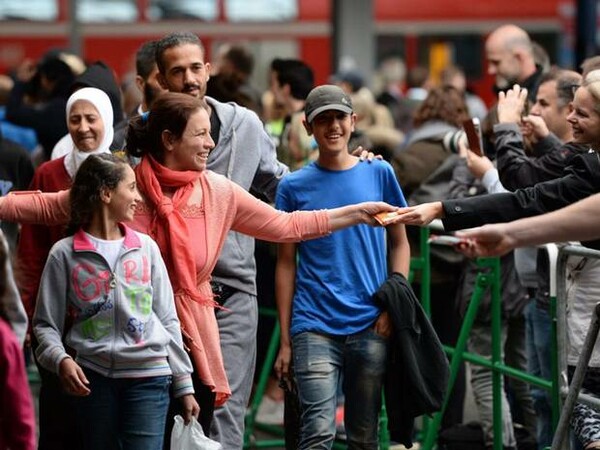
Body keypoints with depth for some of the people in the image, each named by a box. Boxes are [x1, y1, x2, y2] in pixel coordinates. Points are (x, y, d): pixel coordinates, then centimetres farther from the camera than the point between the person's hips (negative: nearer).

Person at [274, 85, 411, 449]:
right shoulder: (294, 186, 4)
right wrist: (285, 340, 2)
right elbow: (286, 264, 6)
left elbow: (400, 243, 13)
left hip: (370, 325, 2)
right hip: (314, 326, -2)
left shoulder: (379, 174, 6)